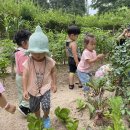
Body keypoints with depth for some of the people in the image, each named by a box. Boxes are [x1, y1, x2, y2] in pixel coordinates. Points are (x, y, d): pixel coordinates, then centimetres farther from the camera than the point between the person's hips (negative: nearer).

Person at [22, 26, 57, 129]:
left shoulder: (49, 61, -16)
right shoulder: (28, 62, -19)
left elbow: (53, 72, 1)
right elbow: (25, 76, -15)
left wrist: (54, 84, 4)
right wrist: (25, 90, -16)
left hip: (45, 88, -1)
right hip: (33, 89, 1)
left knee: (46, 106, -15)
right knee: (34, 108, 16)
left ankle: (46, 118, 21)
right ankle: (39, 119, 47)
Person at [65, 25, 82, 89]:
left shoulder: (67, 42, 2)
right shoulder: (73, 43, -24)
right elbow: (74, 54, -25)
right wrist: (77, 62, -22)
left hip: (70, 59, 8)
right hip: (76, 59, -8)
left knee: (71, 72, 13)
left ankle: (71, 85, 16)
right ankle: (81, 83, 20)